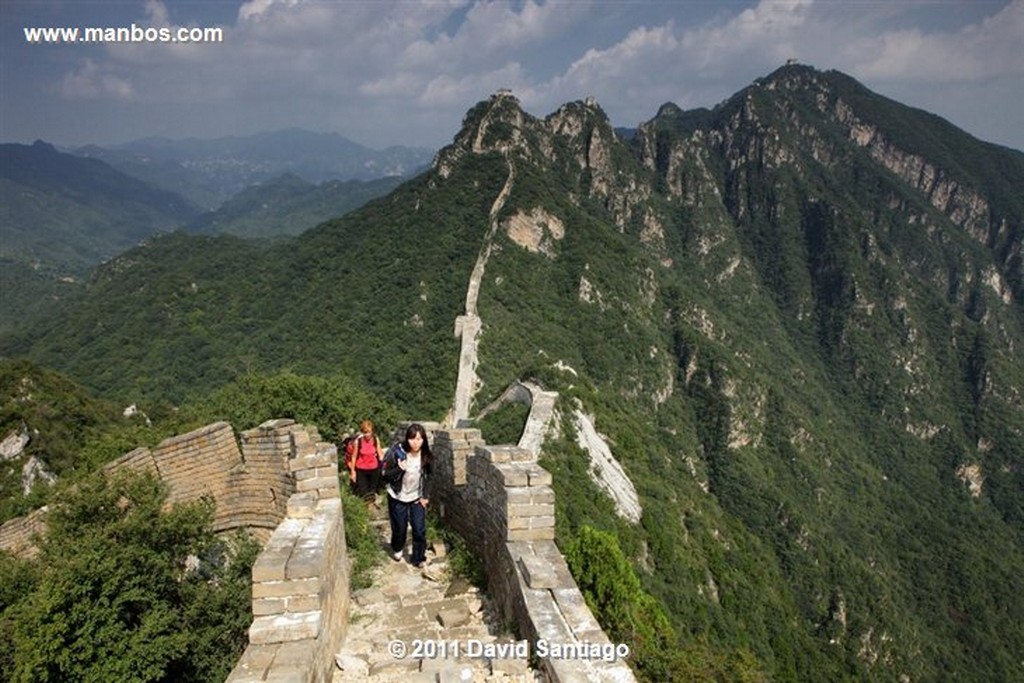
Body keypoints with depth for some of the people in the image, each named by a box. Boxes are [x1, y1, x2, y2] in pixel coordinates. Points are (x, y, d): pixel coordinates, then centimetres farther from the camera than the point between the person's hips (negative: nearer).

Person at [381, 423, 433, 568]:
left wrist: (425, 496, -1)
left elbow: (427, 477, 3)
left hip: (417, 497, 2)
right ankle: (397, 549, 45)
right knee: (399, 528, 14)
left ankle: (418, 558, 20)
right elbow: (386, 476, -16)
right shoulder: (397, 452, -23)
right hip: (398, 498, -2)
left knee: (420, 530, 0)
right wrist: (399, 469, -33)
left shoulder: (426, 456, -13)